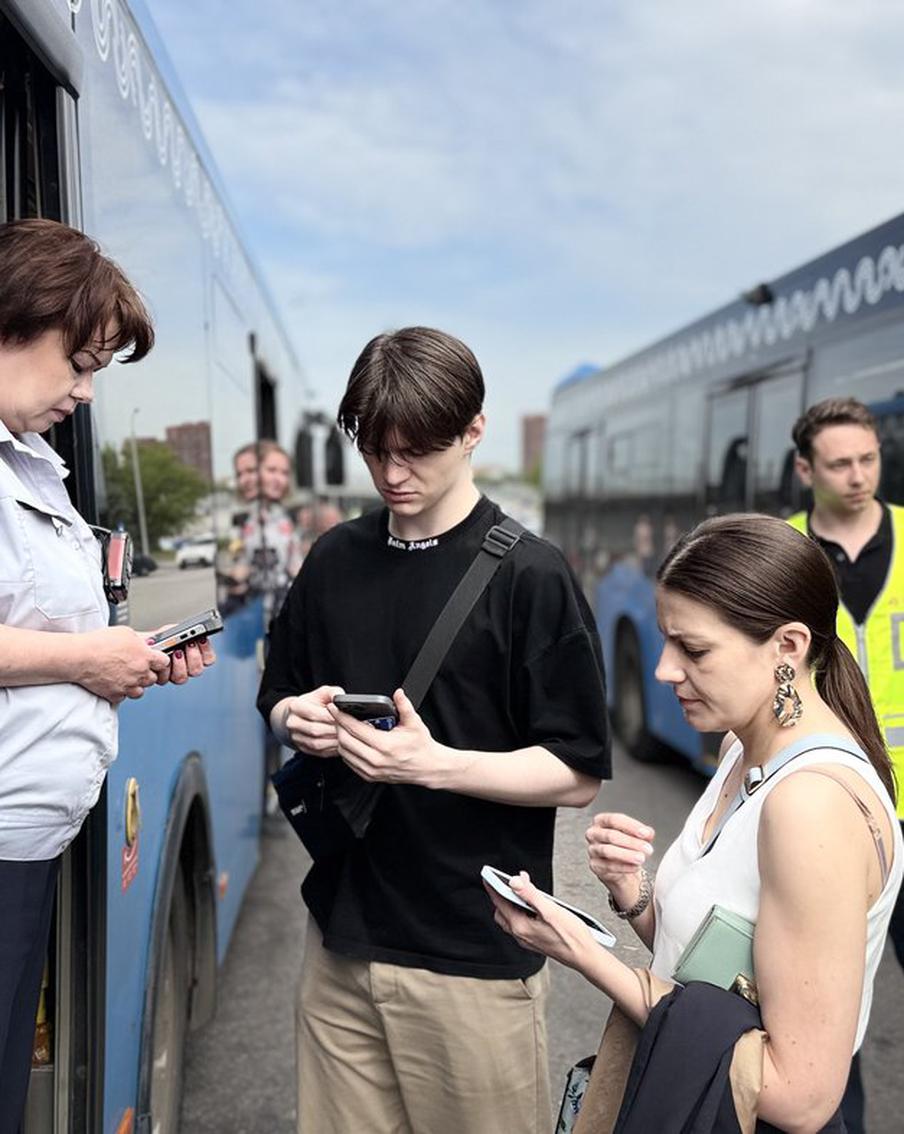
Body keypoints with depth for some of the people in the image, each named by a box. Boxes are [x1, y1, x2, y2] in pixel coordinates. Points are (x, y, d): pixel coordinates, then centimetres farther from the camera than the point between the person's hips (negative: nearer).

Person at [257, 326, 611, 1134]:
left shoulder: (530, 576, -11)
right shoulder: (335, 560, 5)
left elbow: (579, 775, -10)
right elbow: (278, 699, 16)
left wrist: (436, 763, -24)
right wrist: (299, 721, -7)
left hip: (475, 951, -4)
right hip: (341, 932, 5)